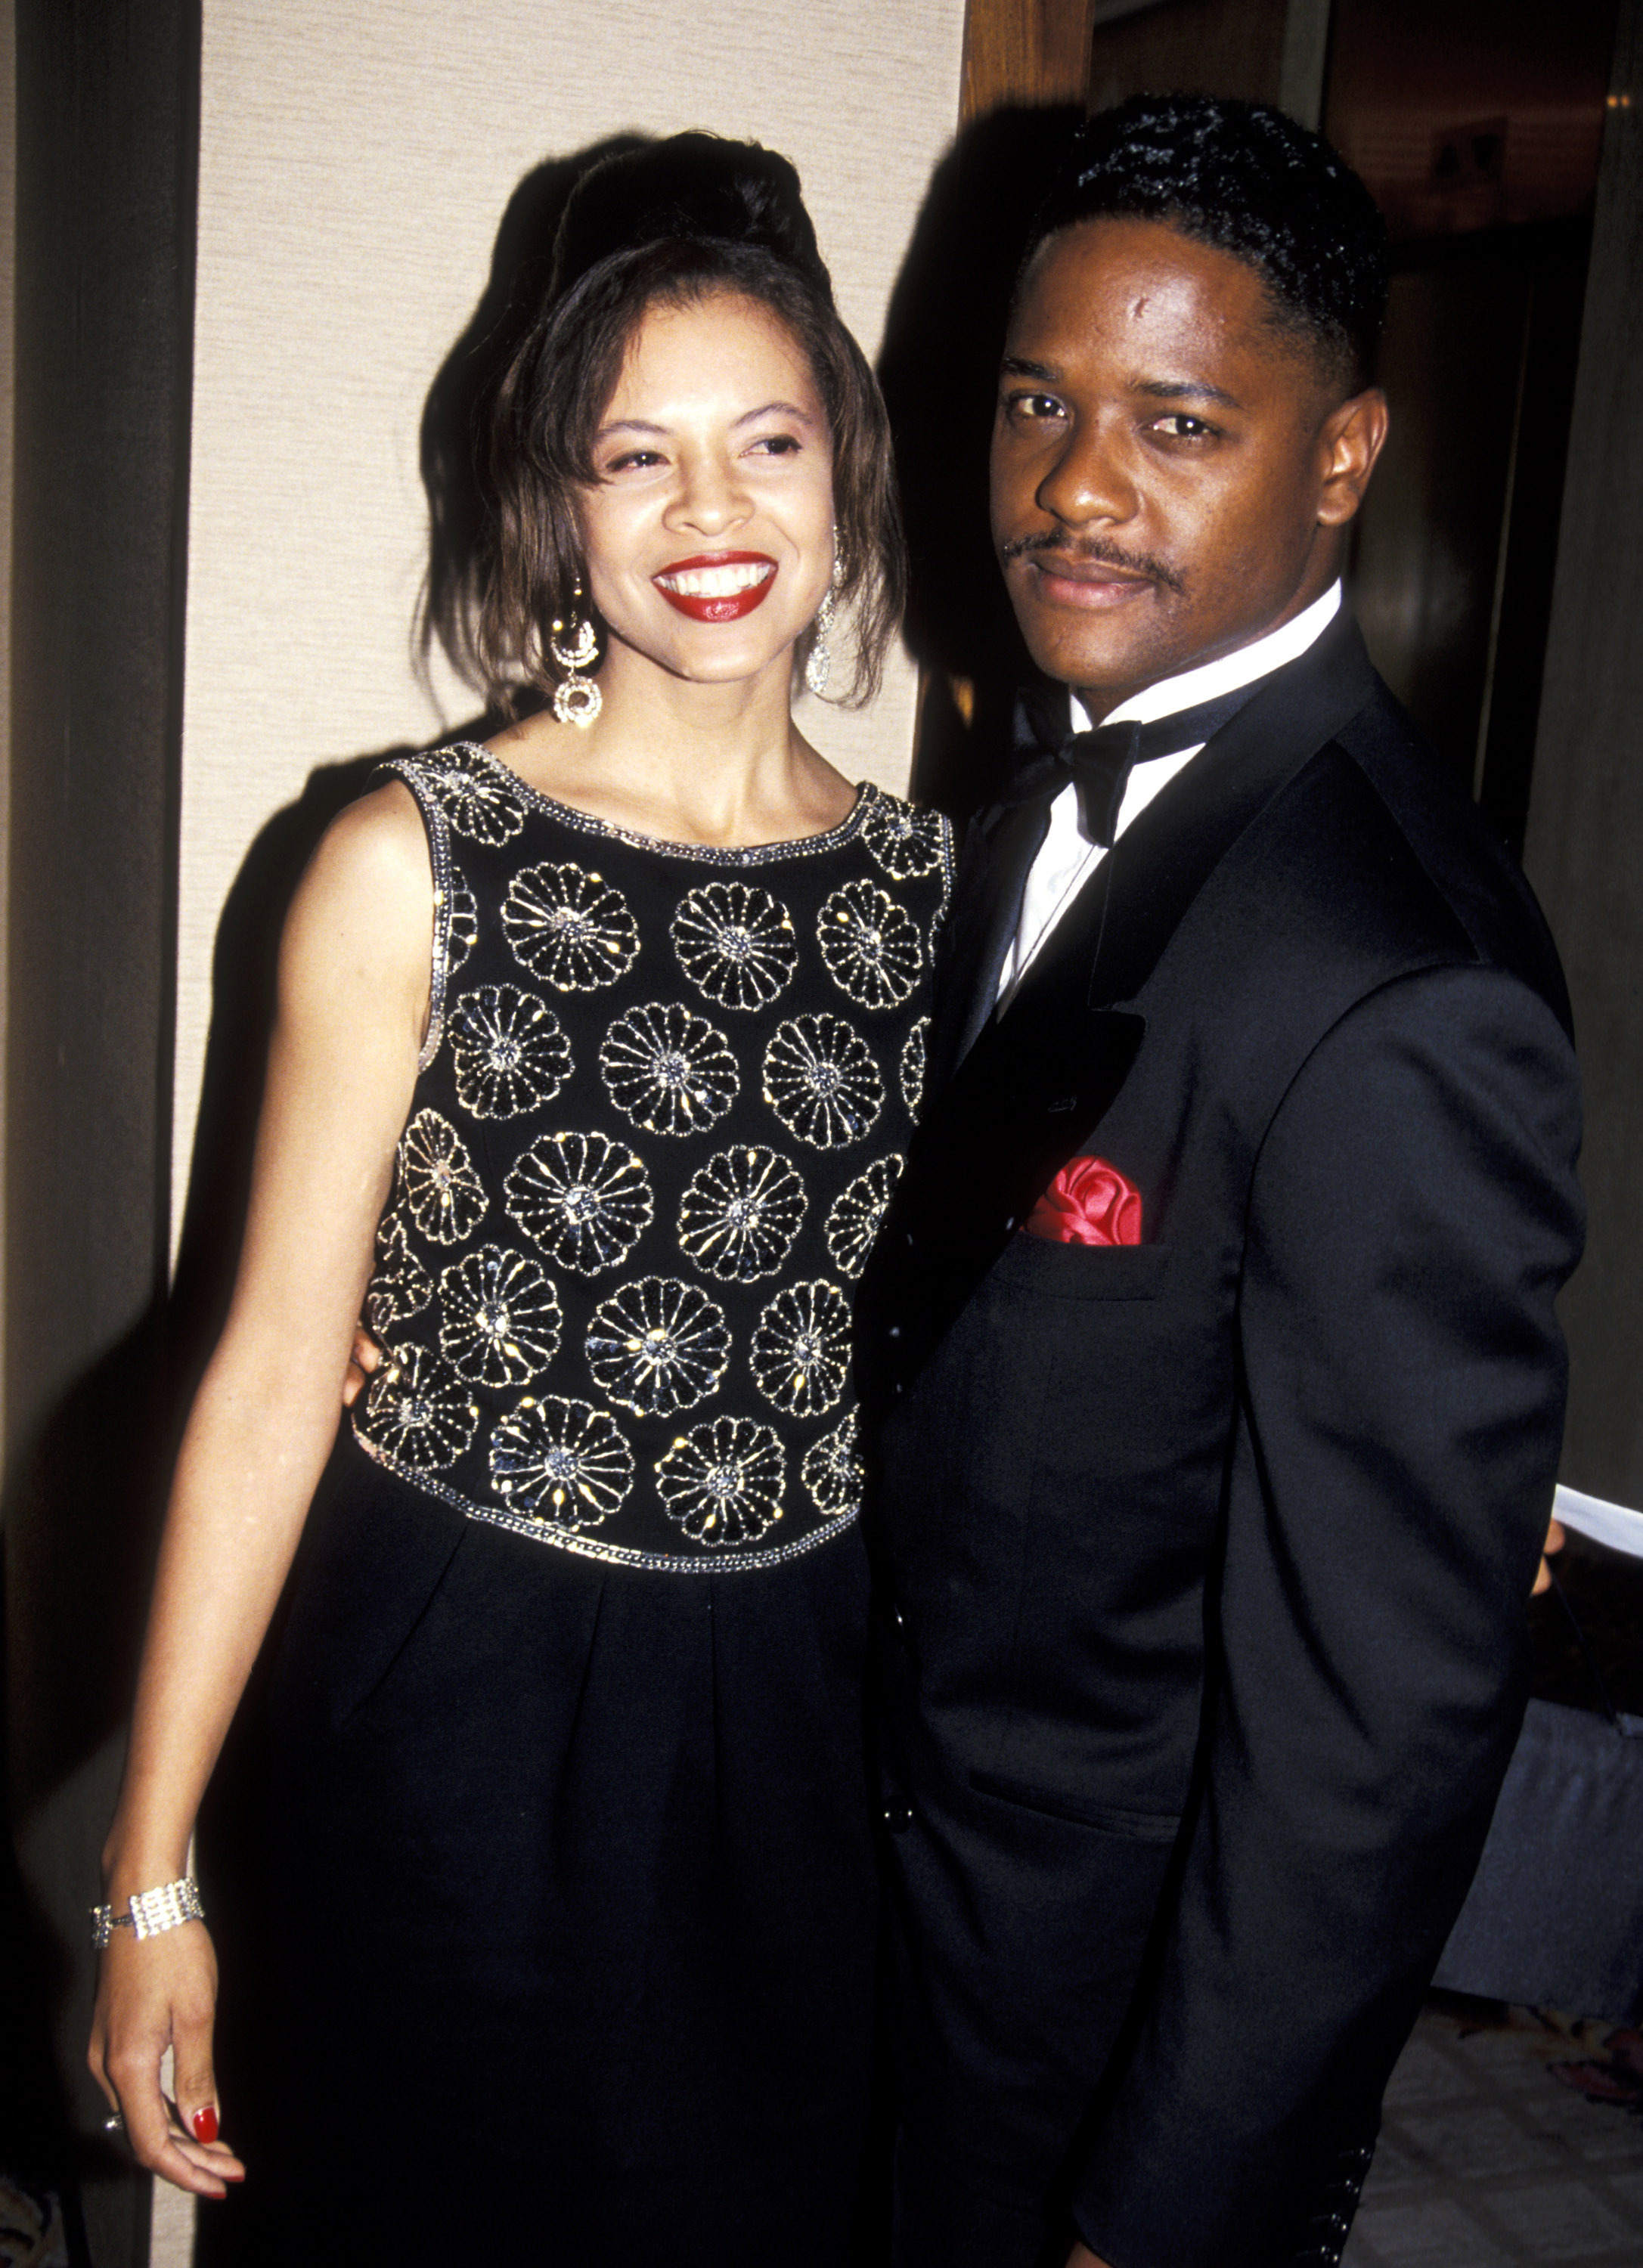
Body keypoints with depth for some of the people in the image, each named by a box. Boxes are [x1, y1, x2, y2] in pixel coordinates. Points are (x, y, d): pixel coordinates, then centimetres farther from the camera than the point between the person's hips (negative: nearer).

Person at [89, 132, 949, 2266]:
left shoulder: (938, 887, 2)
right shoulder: (415, 864, -9)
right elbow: (272, 1376, -8)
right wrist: (152, 1872, -7)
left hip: (800, 1723, 3)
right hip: (453, 1709, -3)